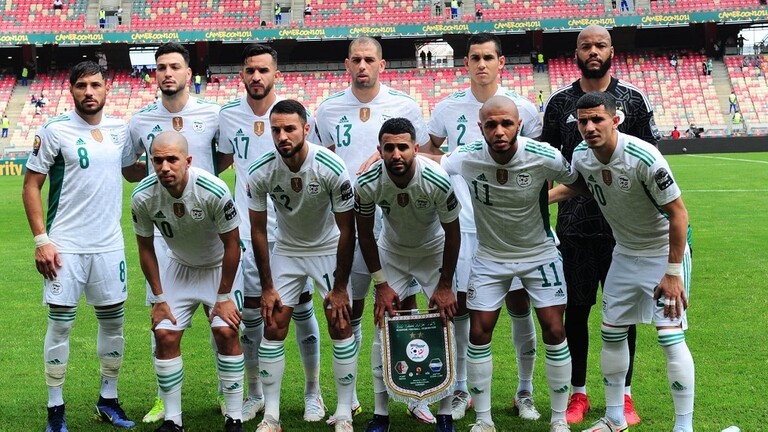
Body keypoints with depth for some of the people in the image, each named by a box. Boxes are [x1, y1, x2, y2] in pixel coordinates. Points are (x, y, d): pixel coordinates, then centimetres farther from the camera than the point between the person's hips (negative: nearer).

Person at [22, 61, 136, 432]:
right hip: (65, 247, -4)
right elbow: (31, 185, -5)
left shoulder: (119, 130, 5)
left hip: (109, 245, 4)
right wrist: (41, 239, -11)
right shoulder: (55, 131, -7)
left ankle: (108, 401, 24)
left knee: (113, 321, 9)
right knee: (60, 324, 0)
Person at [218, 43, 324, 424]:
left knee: (302, 308, 4)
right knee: (251, 313, 7)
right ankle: (255, 394, 23)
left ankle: (313, 392, 19)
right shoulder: (228, 116, 2)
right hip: (248, 228, 2)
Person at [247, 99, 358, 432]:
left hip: (328, 250, -2)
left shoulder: (331, 168, -27)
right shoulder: (260, 172, -21)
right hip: (286, 250, 2)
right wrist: (267, 287, -7)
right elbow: (258, 230, -8)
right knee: (273, 328, -3)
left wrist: (340, 287, -15)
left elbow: (347, 229, -17)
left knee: (341, 326, -6)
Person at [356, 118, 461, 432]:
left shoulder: (437, 180, -32)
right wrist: (381, 284, -10)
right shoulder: (368, 183, -27)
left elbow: (452, 232, -17)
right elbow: (365, 234, -11)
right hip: (391, 251, 1)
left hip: (434, 251, -1)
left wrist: (445, 285, -13)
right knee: (384, 327, -4)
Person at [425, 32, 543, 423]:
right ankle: (460, 390, 19)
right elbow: (429, 150, 20)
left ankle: (525, 391, 18)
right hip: (463, 224, 1)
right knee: (459, 306, 4)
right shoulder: (448, 108, 2)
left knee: (519, 306, 3)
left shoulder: (522, 108, -2)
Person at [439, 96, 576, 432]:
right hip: (490, 256, 1)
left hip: (539, 253, -1)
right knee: (479, 334, -1)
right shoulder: (465, 158, -22)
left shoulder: (544, 158, -24)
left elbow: (579, 180, -5)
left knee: (554, 332, -3)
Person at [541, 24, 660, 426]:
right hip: (575, 224, 1)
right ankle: (578, 393, 20)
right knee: (576, 309, 6)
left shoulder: (633, 99, 2)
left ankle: (624, 395, 19)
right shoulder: (560, 101, 5)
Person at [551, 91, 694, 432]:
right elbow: (573, 186, 15)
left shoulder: (643, 158, -29)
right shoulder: (581, 156, -10)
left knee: (670, 336, -13)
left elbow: (678, 213, -22)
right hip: (625, 253, 7)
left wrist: (673, 272, -21)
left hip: (665, 251, -7)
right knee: (611, 333, 10)